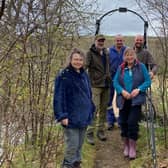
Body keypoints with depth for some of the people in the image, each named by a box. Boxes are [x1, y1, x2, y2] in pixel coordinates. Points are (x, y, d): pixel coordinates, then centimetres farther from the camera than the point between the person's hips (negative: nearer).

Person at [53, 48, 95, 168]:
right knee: (72, 145, -3)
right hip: (71, 118, -6)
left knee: (79, 145, 16)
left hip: (84, 117, 7)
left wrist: (91, 111, 14)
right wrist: (62, 116, -21)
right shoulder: (64, 76, -12)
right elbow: (59, 97, -15)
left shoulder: (84, 75, 9)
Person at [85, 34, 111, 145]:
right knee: (94, 109, -9)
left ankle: (101, 131, 23)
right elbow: (85, 66, -21)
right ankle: (90, 133, -1)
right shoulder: (91, 53, -7)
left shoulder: (106, 52, 13)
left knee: (104, 109, 12)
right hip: (95, 85, -6)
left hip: (106, 84, 6)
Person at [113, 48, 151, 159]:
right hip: (123, 100, 3)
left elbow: (148, 81, -2)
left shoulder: (141, 66, -1)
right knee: (123, 123, 8)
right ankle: (126, 145, 26)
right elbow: (115, 82, 3)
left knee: (133, 123, -9)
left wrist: (138, 89, -16)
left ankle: (133, 148, 6)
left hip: (136, 100, -3)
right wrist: (122, 91, -14)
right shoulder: (121, 68, 7)